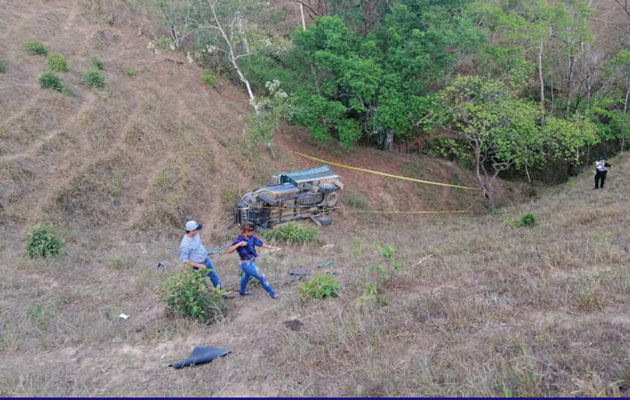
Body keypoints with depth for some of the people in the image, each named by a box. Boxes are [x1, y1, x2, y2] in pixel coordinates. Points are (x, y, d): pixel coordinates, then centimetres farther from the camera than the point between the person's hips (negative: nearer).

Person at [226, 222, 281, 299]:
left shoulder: (251, 238, -5)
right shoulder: (239, 240, -24)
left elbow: (261, 244, -1)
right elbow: (229, 250, -33)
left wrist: (271, 247, -11)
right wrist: (239, 244, -43)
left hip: (251, 262, 9)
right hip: (247, 264, -9)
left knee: (246, 276, 31)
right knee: (262, 277, -5)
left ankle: (242, 292, 56)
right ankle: (272, 293, 10)